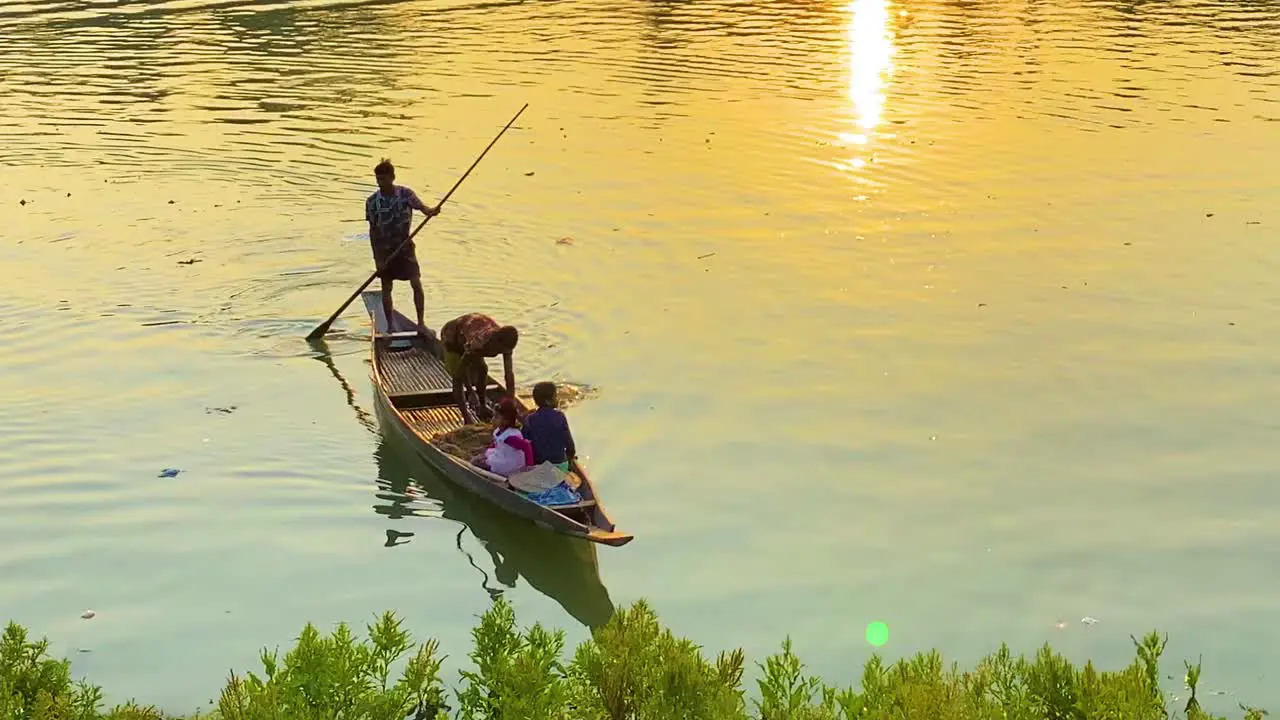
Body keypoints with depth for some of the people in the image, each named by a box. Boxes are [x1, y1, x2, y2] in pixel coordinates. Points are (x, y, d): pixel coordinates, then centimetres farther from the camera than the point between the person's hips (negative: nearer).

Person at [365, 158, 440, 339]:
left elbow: (422, 208, -18)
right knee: (386, 288, 6)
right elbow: (373, 231, -5)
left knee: (416, 284, -9)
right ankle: (390, 326, 18)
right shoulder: (372, 202, -8)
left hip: (405, 246, 0)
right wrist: (377, 258, -8)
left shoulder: (406, 194, -8)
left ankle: (421, 323, -1)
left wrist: (432, 211, -43)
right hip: (384, 249, 0)